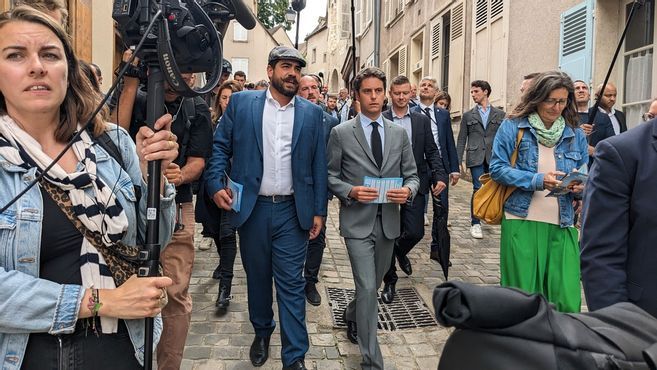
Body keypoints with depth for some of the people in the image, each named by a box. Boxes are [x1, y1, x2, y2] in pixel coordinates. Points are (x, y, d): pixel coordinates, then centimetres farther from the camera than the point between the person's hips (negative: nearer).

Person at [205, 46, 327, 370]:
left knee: (291, 283, 2)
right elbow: (220, 147, 2)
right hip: (252, 207, 1)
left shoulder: (312, 113, 5)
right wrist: (216, 184, -12)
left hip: (292, 211, 0)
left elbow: (319, 164, 5)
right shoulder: (241, 103, 3)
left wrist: (319, 211, 2)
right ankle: (262, 331, 40)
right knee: (257, 277, 16)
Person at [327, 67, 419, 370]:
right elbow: (330, 177, 0)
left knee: (373, 285, 20)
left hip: (388, 222, 4)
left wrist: (409, 190, -13)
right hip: (358, 222, -4)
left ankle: (351, 317, 51)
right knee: (367, 289, -8)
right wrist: (351, 191, -18)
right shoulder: (341, 133, -3)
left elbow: (412, 175, 9)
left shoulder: (399, 133, 7)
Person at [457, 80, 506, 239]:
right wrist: (459, 160, 0)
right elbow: (461, 140, 8)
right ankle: (475, 223, 5)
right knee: (478, 189, -6)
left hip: (494, 158, 1)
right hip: (476, 158, -1)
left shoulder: (499, 114, 11)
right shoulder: (468, 115, 10)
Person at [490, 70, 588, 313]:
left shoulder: (576, 135, 12)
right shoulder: (513, 127, 1)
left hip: (562, 225, 3)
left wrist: (580, 186, -9)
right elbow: (497, 168, -5)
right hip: (521, 222, -3)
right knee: (522, 296, 2)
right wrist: (537, 180, -17)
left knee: (567, 301, -2)